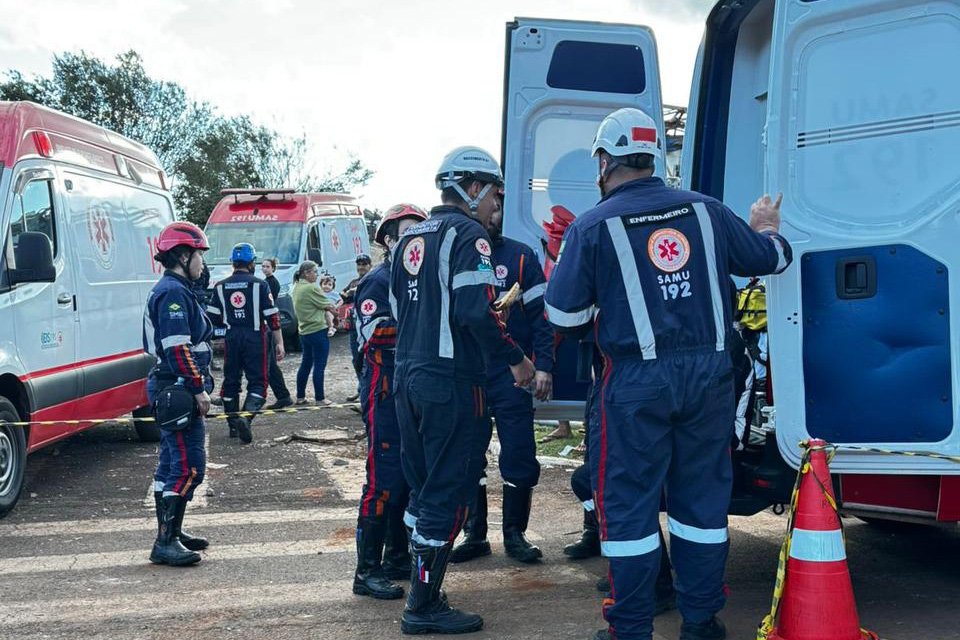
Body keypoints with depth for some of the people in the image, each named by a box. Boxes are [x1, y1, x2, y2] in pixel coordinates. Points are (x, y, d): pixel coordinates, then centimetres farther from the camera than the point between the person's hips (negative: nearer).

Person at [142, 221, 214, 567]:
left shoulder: (172, 290, 18)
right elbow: (178, 348, -23)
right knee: (189, 466, -10)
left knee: (172, 463, 16)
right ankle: (166, 542, -7)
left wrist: (198, 385, 23)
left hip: (171, 388, 11)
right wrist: (198, 389, -21)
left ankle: (170, 533, 25)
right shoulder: (174, 292, -15)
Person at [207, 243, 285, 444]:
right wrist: (279, 343, -2)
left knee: (231, 381, 15)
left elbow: (213, 318, 5)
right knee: (257, 381, 1)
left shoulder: (221, 287, 5)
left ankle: (233, 424, 21)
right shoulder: (259, 285, -5)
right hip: (255, 338, -3)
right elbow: (272, 317, -7)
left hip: (232, 338, 3)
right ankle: (246, 416, -22)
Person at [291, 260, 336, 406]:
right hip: (318, 331, -9)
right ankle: (320, 398, 1)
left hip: (304, 331, 9)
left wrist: (325, 309, 3)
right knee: (319, 366, -3)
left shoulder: (297, 287, 11)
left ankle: (300, 397, 21)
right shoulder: (311, 288, -16)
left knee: (305, 364, 16)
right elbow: (329, 306, -10)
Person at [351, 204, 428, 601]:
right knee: (384, 478, -10)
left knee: (410, 476, 12)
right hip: (385, 392, -9)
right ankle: (367, 571, -5)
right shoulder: (377, 281, -7)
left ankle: (398, 558, 23)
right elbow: (373, 335, -20)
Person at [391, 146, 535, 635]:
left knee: (422, 487, 17)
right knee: (447, 493, -1)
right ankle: (424, 608, 4)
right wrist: (516, 359, -12)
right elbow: (476, 312, -22)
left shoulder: (410, 238, 16)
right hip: (451, 383, -9)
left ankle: (422, 590, 26)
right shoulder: (467, 234, -11)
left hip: (408, 378, 9)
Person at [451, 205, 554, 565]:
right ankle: (474, 535, 20)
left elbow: (541, 314, -1)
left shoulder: (520, 257, 3)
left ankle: (515, 535, 15)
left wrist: (543, 366, -9)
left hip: (511, 373, -2)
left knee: (519, 456, 1)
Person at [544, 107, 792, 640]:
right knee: (701, 496, 15)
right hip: (708, 375, 4)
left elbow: (563, 316, -8)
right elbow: (771, 259, 15)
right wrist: (766, 225, 37)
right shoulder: (706, 210, 4)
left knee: (628, 502, 7)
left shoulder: (592, 227, -7)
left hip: (636, 381, -4)